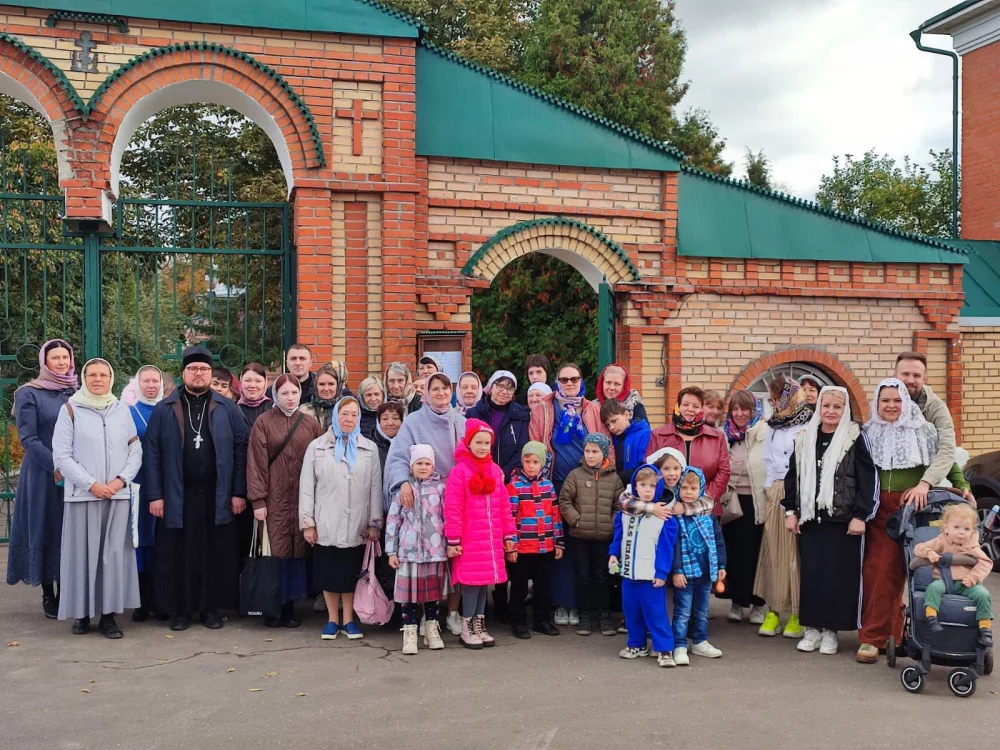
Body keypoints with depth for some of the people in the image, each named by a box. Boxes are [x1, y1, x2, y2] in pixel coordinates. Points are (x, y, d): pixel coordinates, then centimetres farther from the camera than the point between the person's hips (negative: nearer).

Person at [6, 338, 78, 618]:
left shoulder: (78, 393, 9)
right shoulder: (29, 393, -2)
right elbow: (28, 438, -8)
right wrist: (57, 467, -17)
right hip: (43, 475, -3)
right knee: (46, 530, 1)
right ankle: (48, 595, 10)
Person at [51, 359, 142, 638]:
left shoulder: (122, 410, 9)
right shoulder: (70, 410, 1)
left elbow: (136, 451, 8)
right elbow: (61, 455, -4)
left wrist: (121, 480, -8)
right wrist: (92, 484, -11)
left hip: (118, 495, 2)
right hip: (82, 495, -2)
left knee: (114, 554, 1)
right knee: (83, 553, 0)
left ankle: (109, 615, 7)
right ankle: (82, 613, 11)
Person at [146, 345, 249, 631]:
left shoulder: (228, 410, 5)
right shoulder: (164, 410, 4)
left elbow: (241, 450, 2)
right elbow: (152, 454, 2)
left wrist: (239, 492, -3)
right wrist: (155, 495, -4)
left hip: (217, 497, 0)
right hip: (177, 497, 0)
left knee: (216, 553, 5)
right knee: (178, 554, 5)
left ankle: (212, 607, 18)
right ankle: (180, 609, 17)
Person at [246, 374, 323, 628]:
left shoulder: (311, 424, 7)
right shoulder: (263, 423, 1)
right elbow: (256, 463, -2)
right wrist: (258, 500, -8)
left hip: (303, 499, 2)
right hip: (274, 498, -2)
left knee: (297, 550, 3)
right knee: (275, 551, -1)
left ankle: (289, 607, 13)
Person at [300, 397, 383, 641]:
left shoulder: (370, 448, 7)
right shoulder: (317, 446, 5)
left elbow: (375, 488, 5)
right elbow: (306, 487, 3)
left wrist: (375, 523, 0)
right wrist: (307, 523, -2)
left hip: (357, 526, 0)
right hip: (326, 525, 0)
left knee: (351, 573, 6)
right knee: (329, 573, 6)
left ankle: (348, 620, 20)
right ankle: (332, 620, 21)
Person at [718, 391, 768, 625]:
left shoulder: (765, 435, -9)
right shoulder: (725, 435, 9)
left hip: (755, 501, -5)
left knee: (754, 551, 3)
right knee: (733, 550, 9)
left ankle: (759, 603, 17)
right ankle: (737, 601, 21)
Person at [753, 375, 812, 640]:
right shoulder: (772, 428, 15)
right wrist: (771, 487, 7)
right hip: (776, 494, 5)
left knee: (798, 551, -2)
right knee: (774, 551, 3)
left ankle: (799, 613, 5)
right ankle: (773, 610, 8)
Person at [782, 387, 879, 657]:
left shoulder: (855, 438, -3)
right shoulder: (804, 439, 9)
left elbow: (868, 480, -6)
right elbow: (792, 476, 13)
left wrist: (860, 515, -11)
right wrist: (790, 510, 6)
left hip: (843, 520, -3)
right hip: (810, 518, 4)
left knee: (838, 575, 1)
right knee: (810, 573, 5)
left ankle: (831, 629, 12)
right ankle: (812, 627, 15)